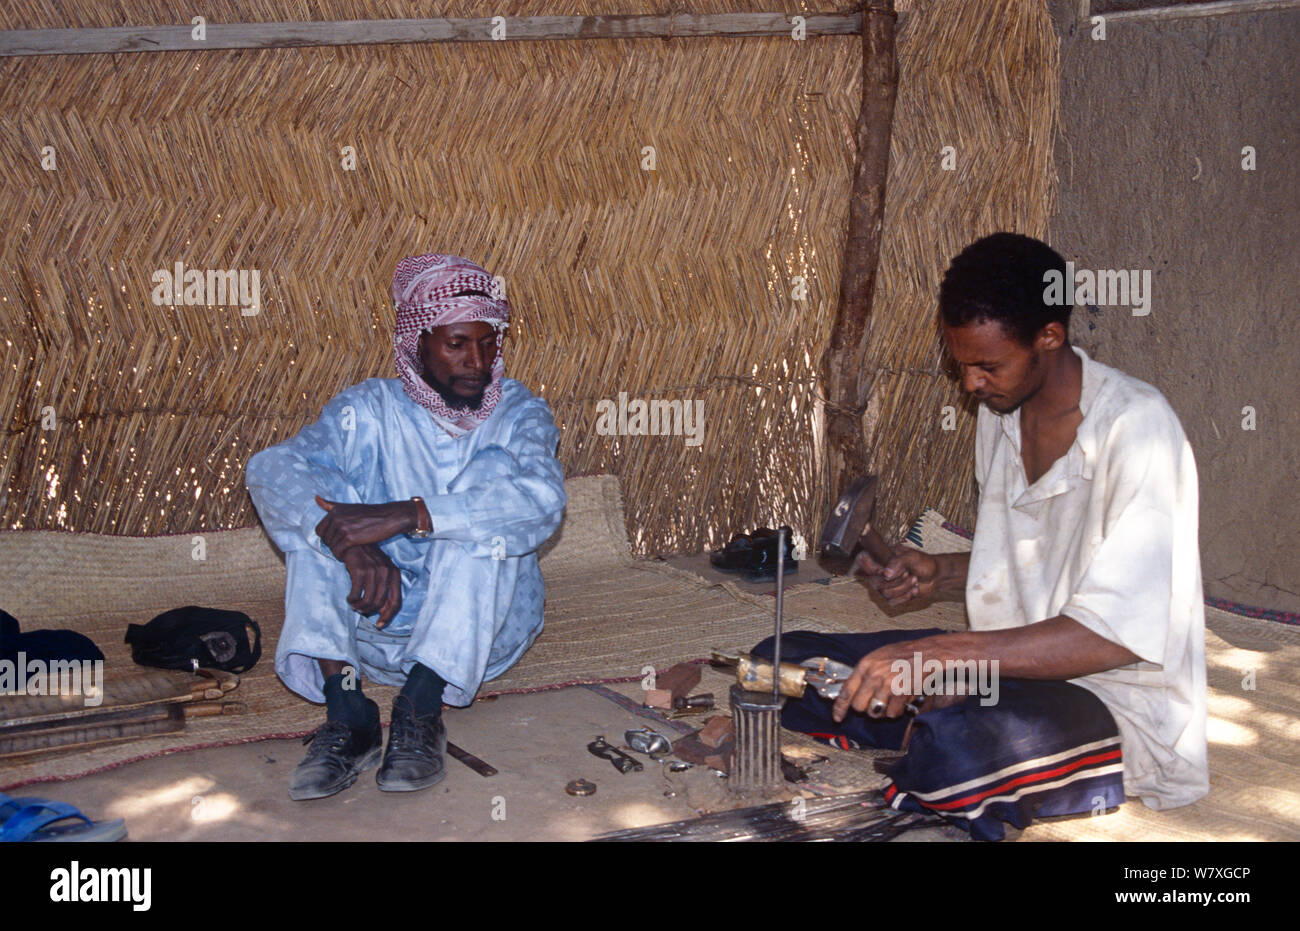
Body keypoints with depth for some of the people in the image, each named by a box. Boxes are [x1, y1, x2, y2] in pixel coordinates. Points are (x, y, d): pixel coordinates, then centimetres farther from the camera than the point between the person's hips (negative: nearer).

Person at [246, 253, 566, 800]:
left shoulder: (519, 415, 0)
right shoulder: (372, 410, 2)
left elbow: (541, 500, -25)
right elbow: (271, 469, -17)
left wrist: (404, 517, -36)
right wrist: (353, 545, -36)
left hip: (485, 628, -1)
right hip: (377, 626, 2)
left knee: (490, 468, -22)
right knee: (319, 493, -16)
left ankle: (421, 709, -30)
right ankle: (346, 712, -31)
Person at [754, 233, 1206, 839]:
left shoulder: (1136, 426, -19)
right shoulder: (1000, 412, 8)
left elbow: (1119, 632, -27)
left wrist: (942, 654, -32)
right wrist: (940, 573, 4)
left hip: (1124, 710, -8)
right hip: (1016, 665, 8)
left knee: (954, 739, -40)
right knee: (782, 663, -6)